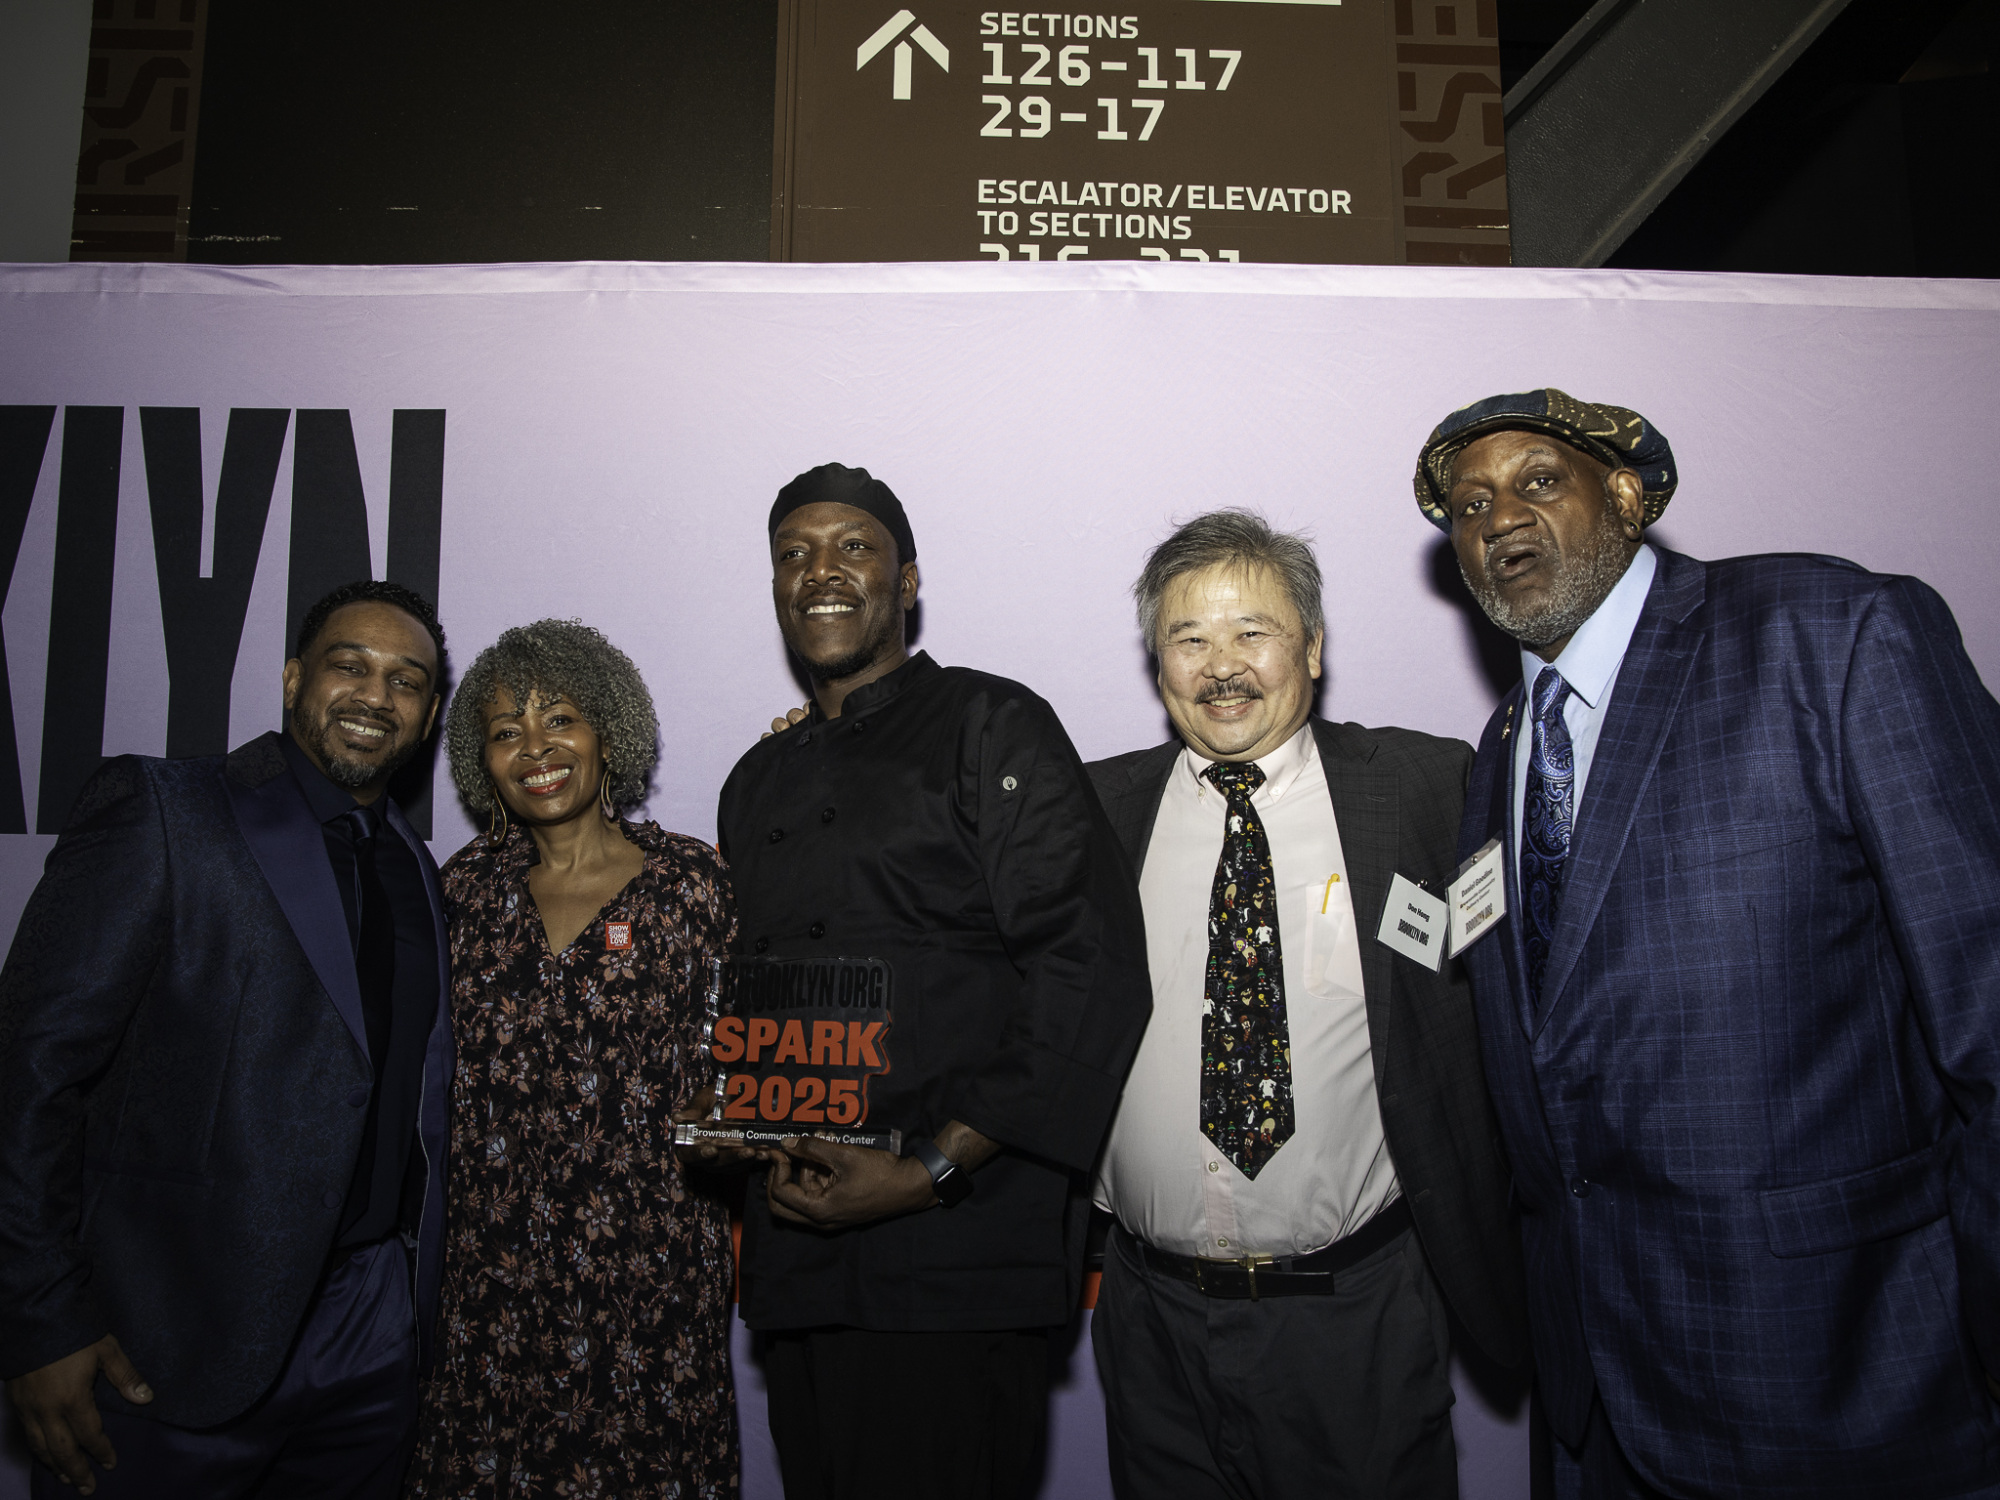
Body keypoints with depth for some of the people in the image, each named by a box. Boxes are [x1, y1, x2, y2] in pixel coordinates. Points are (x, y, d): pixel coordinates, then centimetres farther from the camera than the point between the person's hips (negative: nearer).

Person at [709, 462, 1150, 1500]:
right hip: (797, 1254, 6)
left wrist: (931, 1170, -16)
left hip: (961, 1257, -5)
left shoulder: (991, 727, -3)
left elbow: (1091, 969, -12)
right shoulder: (758, 782, 17)